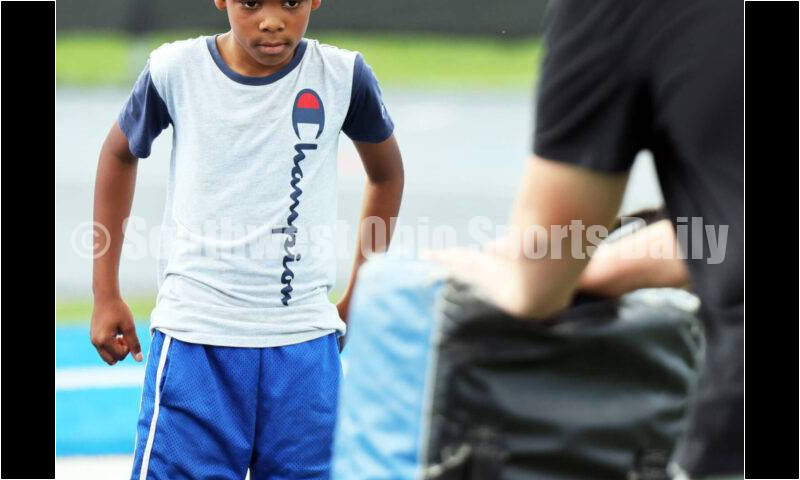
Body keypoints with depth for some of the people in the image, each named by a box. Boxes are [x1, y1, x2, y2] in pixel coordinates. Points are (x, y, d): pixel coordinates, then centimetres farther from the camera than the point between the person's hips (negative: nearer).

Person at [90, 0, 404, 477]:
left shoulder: (342, 76, -4)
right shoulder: (175, 70, -5)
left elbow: (387, 173, 15)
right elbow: (120, 154, 14)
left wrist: (359, 299, 15)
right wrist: (106, 296, 16)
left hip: (305, 345, 1)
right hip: (194, 337, -1)